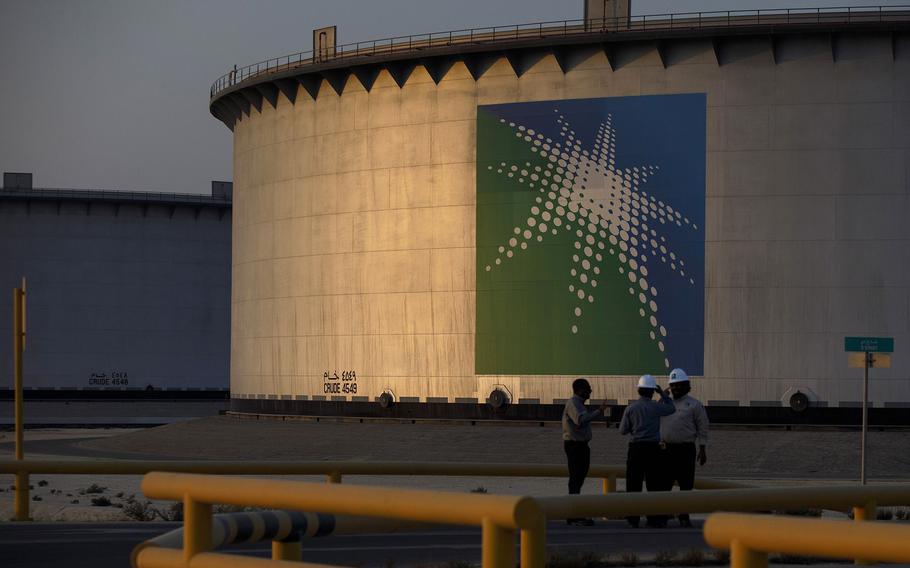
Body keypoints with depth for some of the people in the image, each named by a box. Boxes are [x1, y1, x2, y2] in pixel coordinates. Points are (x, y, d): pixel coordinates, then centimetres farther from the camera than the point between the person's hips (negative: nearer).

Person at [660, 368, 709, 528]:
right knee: (664, 484, 2)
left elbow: (703, 428, 0)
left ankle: (683, 516, 7)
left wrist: (702, 450, -6)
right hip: (666, 449, 3)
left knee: (686, 484, -1)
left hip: (685, 450, -3)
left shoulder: (694, 405, 1)